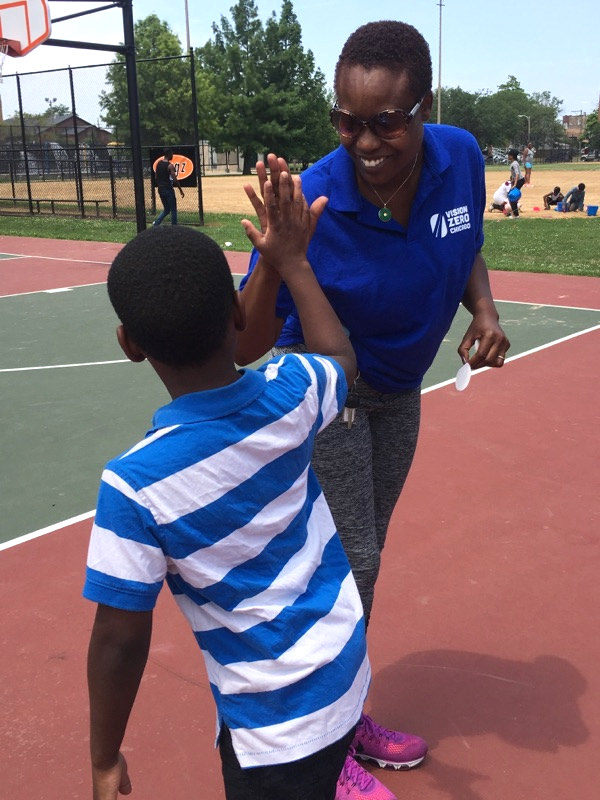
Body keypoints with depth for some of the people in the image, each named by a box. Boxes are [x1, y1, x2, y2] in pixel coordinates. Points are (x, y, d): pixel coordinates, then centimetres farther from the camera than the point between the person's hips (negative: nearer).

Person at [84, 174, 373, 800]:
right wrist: (292, 262, 16)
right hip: (348, 669, 5)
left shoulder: (134, 485, -26)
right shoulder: (289, 395, -15)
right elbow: (342, 357, 10)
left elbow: (120, 641, -17)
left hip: (273, 722, -5)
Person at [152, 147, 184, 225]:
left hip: (160, 189, 7)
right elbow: (174, 179, -17)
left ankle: (156, 223, 3)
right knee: (173, 210, 4)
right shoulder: (170, 165, -14)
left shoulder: (158, 164, 8)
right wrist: (180, 190, -9)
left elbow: (156, 177, 13)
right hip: (168, 189, -7)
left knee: (166, 209, 17)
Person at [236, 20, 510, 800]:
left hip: (399, 394, 6)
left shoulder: (462, 157, -16)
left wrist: (485, 311, -14)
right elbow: (248, 349, -30)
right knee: (349, 562, -3)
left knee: (361, 558, 17)